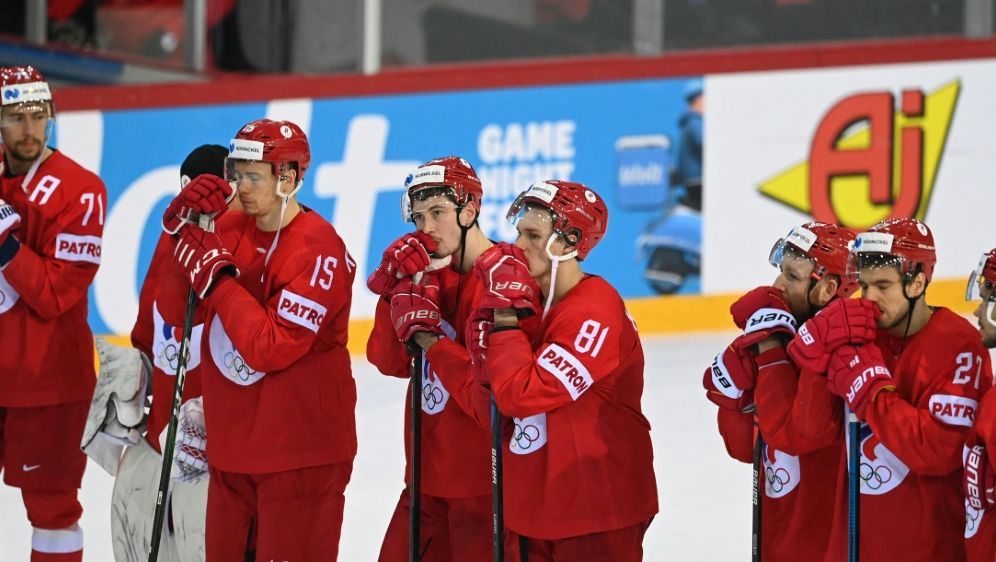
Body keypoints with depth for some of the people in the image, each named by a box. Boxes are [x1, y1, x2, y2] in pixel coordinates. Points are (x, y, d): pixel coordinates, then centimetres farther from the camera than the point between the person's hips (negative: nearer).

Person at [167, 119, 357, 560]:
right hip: (232, 446, 7)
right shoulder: (228, 231, 5)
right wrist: (185, 230, -8)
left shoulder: (319, 251, -17)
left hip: (298, 451, -7)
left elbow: (271, 348, -22)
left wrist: (216, 281, -20)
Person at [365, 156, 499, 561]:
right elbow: (389, 363, 4)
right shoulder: (432, 271, 8)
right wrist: (398, 289, -7)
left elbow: (489, 397, -22)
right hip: (430, 474, 8)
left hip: (484, 479, -8)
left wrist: (430, 340, -19)